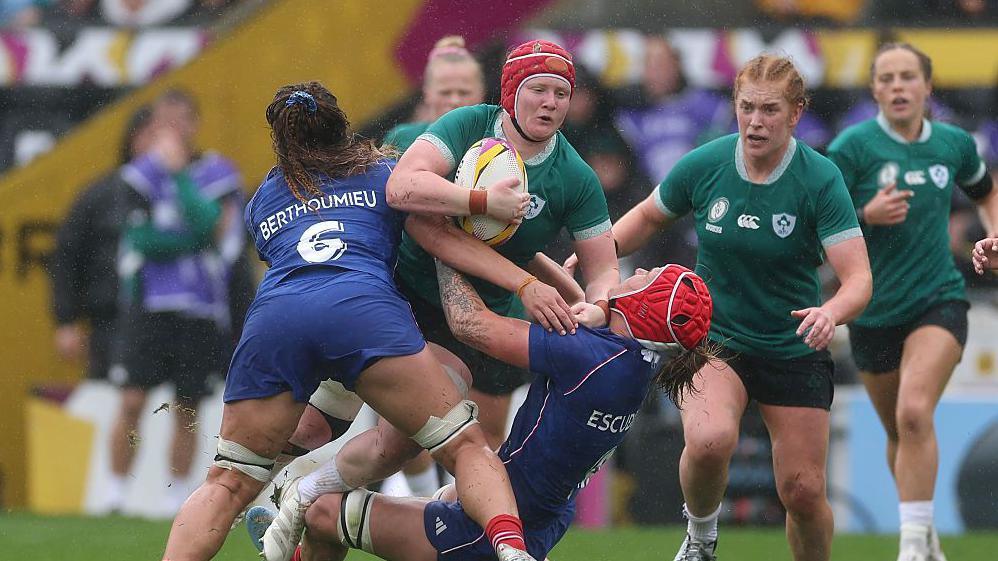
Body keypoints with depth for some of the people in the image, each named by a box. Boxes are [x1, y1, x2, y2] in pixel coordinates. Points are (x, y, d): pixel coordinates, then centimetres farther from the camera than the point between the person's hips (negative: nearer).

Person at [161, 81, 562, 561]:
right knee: (466, 446, -4)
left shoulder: (260, 202, 35)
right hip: (362, 309, -2)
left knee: (227, 483, 11)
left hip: (270, 319, 2)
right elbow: (445, 241, 13)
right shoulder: (380, 171, 28)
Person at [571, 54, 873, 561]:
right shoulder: (704, 165, -10)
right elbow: (649, 216, 11)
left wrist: (831, 312, -44)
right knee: (709, 440, -29)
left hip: (794, 349, 0)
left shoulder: (820, 180, -16)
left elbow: (858, 280, -22)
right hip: (714, 340, 0)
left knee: (803, 491, -3)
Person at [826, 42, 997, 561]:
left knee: (914, 412, -23)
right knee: (899, 432, 13)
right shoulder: (854, 146, -9)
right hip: (874, 312, 0)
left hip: (938, 302, 0)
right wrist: (866, 215, -25)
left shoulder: (953, 144, 1)